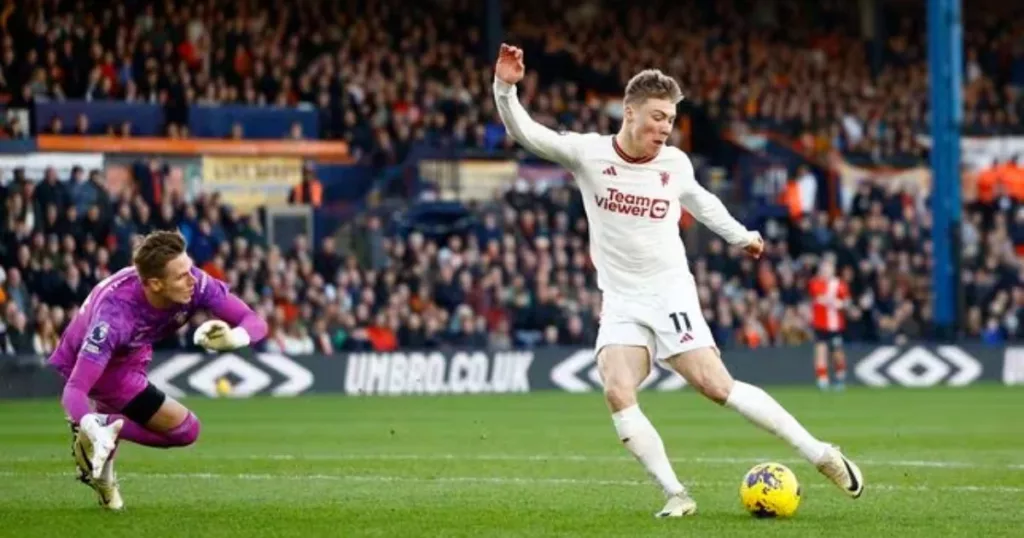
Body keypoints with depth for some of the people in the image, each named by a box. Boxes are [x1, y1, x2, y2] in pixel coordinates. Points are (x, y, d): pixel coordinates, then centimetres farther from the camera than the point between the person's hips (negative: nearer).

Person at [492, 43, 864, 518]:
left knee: (717, 386, -13)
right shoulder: (589, 154, -5)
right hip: (621, 304, 1)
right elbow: (524, 132, -9)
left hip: (671, 295, -1)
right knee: (617, 392, -21)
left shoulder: (675, 163, 0)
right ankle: (676, 495, -13)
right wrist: (506, 88, -26)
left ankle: (820, 454, -6)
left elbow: (699, 200, 22)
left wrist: (740, 235, 32)